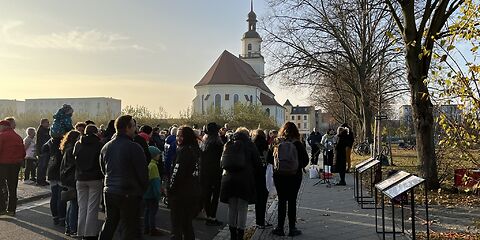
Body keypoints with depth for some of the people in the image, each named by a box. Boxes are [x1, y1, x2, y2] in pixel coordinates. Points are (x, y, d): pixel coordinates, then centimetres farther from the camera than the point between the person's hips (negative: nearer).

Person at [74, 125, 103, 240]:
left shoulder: (78, 144, 4)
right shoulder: (99, 145, -8)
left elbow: (74, 160, 10)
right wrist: (103, 177, 6)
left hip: (80, 179, 4)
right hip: (95, 179, -4)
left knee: (82, 207, 11)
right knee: (92, 208, 0)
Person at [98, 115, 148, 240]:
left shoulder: (106, 147, 6)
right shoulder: (134, 147, -17)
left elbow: (103, 169, 16)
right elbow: (143, 172, -13)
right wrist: (143, 189, 3)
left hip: (109, 191, 7)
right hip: (129, 193, -7)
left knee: (109, 224, 21)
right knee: (130, 227, 4)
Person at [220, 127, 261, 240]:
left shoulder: (228, 145, 10)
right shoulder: (249, 144, -1)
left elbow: (223, 162, 12)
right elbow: (257, 164, -1)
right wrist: (251, 173, 14)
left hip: (229, 179, 4)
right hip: (245, 180, -4)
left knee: (232, 208, 13)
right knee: (242, 209, 3)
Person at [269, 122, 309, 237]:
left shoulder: (277, 143, -4)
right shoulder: (297, 144, -9)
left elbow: (269, 158, 1)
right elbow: (305, 160, -7)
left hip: (278, 175, 2)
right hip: (294, 176, -2)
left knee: (281, 201, 10)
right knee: (292, 201, 6)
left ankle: (280, 228, 14)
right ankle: (292, 228, 11)